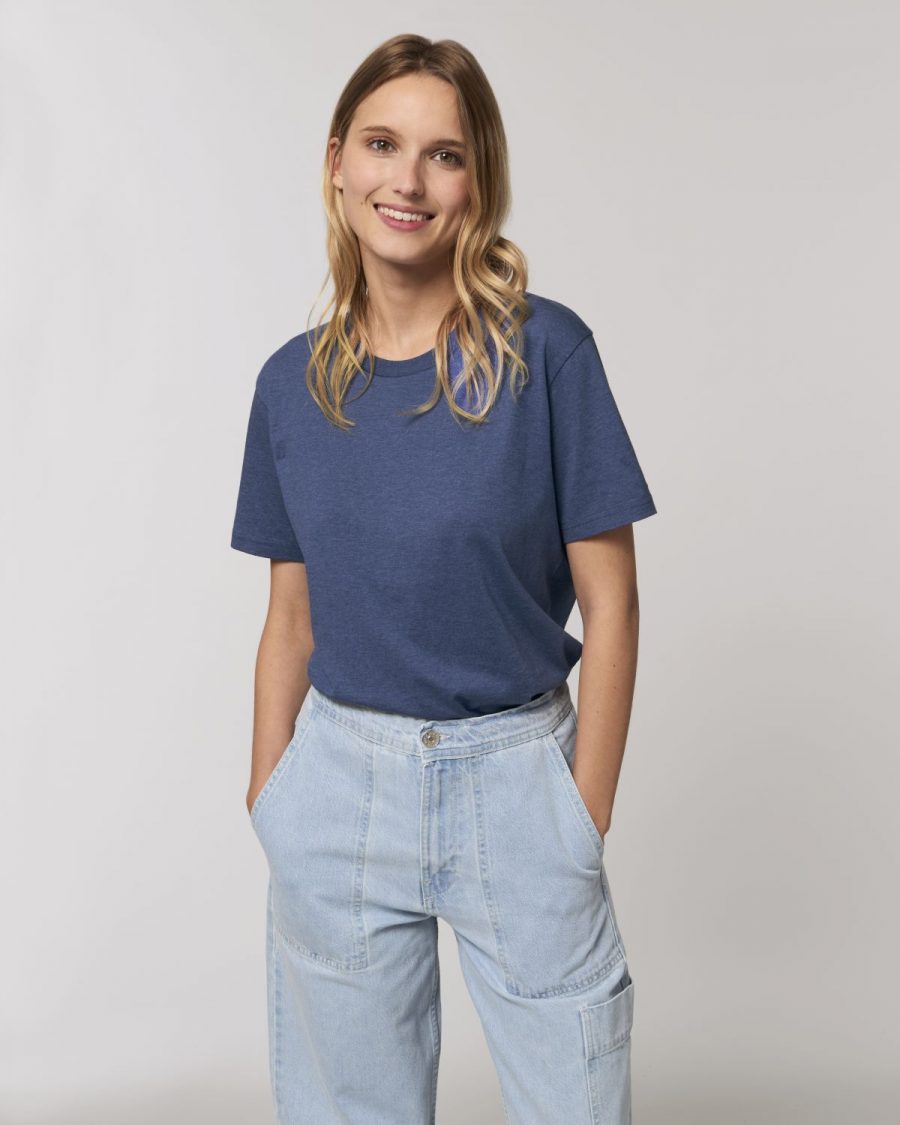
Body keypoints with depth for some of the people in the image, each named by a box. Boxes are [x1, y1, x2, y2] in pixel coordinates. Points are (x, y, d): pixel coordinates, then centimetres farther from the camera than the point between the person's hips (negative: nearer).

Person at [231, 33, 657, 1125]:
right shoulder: (294, 381, 3)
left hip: (516, 778, -2)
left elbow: (609, 605, -6)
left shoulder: (544, 351, -8)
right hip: (341, 779, 3)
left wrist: (584, 825, -7)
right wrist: (266, 810, 6)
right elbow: (292, 622, 8)